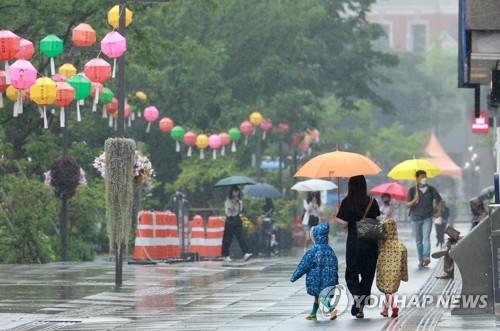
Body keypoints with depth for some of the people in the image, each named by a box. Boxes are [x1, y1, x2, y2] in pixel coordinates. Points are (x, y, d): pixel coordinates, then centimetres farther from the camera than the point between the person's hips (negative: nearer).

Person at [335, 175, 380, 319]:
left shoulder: (347, 202, -8)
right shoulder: (372, 202, 0)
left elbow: (344, 224, -9)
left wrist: (336, 219, 9)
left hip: (354, 242, -2)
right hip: (371, 243, 2)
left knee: (351, 274, 9)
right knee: (367, 274, 11)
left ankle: (356, 295, -18)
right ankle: (361, 307, 12)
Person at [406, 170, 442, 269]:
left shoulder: (431, 189, 4)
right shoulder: (412, 190, 1)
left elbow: (438, 199, 19)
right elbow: (407, 205, 0)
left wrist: (438, 211, 11)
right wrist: (414, 201, -19)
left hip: (427, 217, -1)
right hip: (416, 218, 1)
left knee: (426, 237, -17)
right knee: (418, 240, 5)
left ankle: (426, 256, -29)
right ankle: (420, 260, 11)